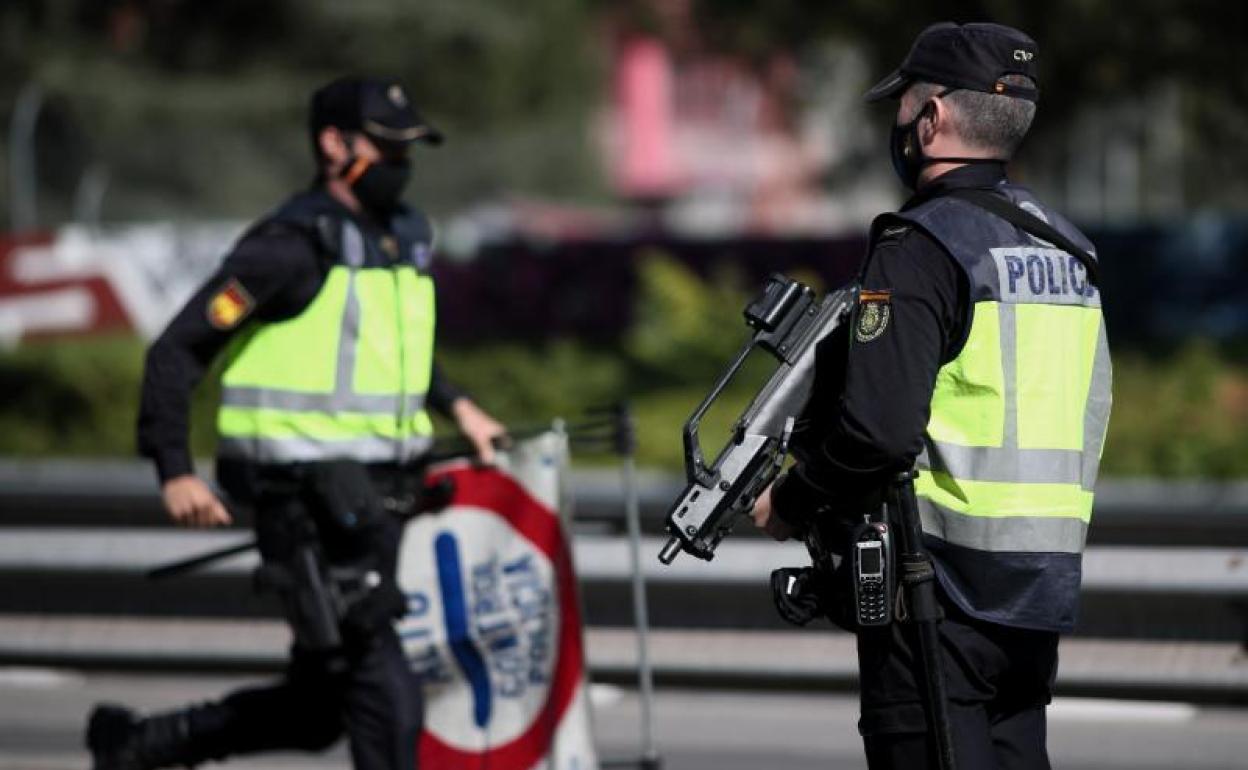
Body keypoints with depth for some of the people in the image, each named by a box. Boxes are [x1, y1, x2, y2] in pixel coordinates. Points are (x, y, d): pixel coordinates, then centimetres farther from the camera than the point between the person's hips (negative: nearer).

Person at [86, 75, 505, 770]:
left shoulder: (409, 238, 15)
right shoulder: (292, 246, -10)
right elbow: (179, 350, -11)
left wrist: (455, 406, 22)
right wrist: (175, 472, -19)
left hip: (377, 495, 8)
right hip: (306, 495, -8)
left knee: (316, 710, 11)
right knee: (387, 690, -13)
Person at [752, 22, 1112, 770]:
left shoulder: (923, 246, -13)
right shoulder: (1066, 246, 14)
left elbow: (878, 427, -21)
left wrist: (792, 503, -6)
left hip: (941, 586, -8)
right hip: (1047, 587, 8)